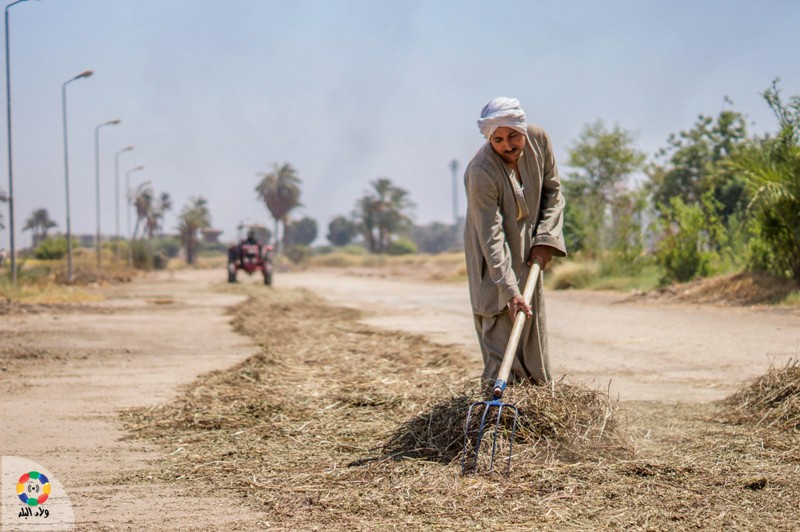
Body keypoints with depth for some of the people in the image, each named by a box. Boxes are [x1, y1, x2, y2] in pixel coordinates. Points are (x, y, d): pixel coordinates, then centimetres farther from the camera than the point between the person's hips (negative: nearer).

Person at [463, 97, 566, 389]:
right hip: (494, 258, -6)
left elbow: (553, 192, 1)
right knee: (501, 327, -12)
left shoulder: (539, 140, -16)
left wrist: (545, 240, -11)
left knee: (533, 320, 12)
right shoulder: (480, 173, -32)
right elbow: (491, 237, -33)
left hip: (528, 250, 6)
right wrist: (509, 291, -38)